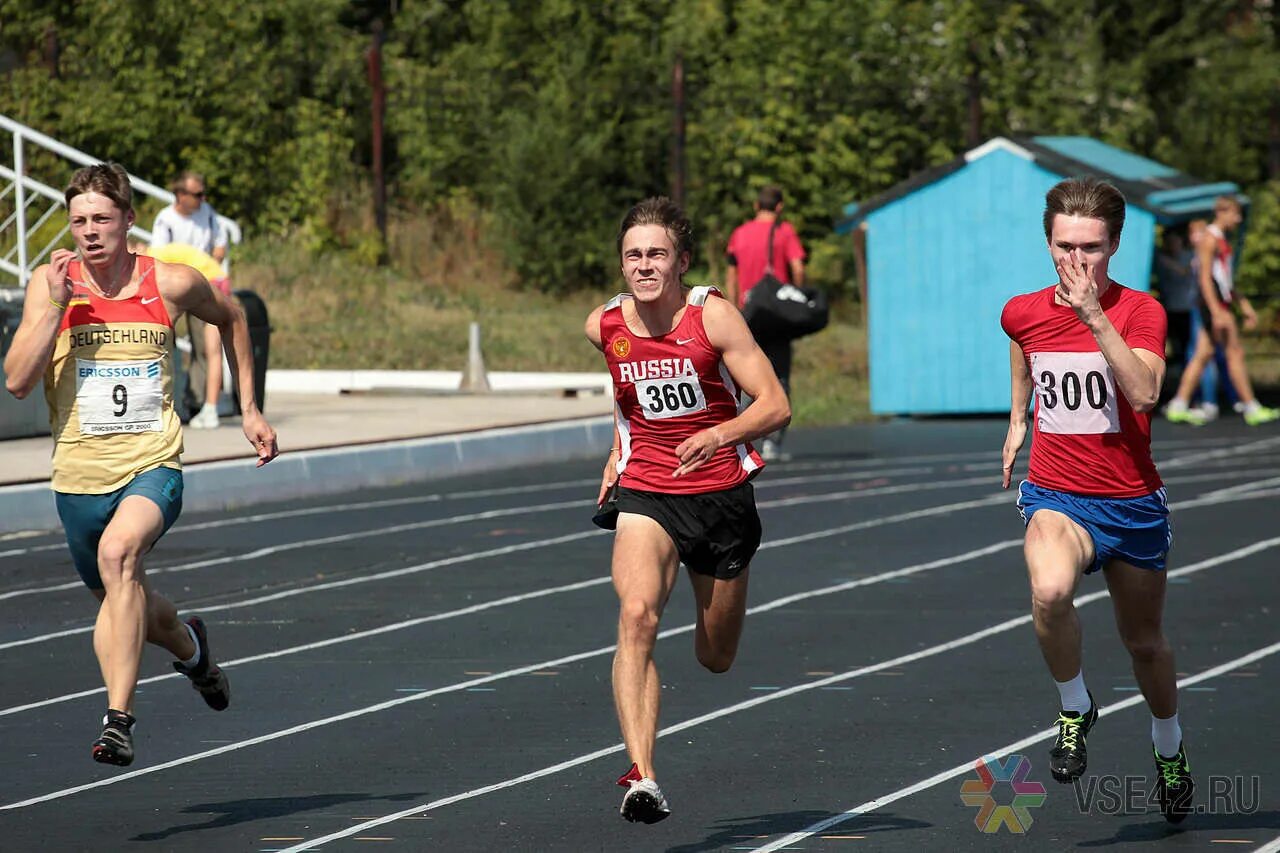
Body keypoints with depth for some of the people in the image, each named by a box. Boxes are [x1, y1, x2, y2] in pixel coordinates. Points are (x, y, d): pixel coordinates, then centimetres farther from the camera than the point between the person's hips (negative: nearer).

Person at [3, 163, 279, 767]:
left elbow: (230, 319, 20)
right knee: (122, 603, 19)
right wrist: (56, 305, -19)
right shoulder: (50, 283, -3)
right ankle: (188, 646, 55)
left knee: (117, 554, -33)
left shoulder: (172, 284, -2)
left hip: (153, 465, -3)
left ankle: (119, 718, -34)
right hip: (80, 473, 3)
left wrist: (250, 410, 19)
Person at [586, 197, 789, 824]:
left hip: (722, 494, -1)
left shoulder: (713, 316, -13)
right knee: (636, 615, -27)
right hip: (645, 494, 1)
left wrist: (720, 434, -33)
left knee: (716, 658, 14)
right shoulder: (604, 326, -3)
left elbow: (775, 405, -16)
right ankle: (641, 778, -35)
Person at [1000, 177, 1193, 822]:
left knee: (1144, 642, 15)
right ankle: (1075, 709, -8)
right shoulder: (1022, 314, 0)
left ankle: (1169, 750, 43)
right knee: (1050, 591, -33)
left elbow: (1144, 392, -27)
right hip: (1056, 495, 0)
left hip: (1134, 502, 0)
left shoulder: (1140, 311, -9)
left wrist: (1094, 315, -31)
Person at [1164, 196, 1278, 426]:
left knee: (1203, 355, 7)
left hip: (1221, 303, 10)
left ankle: (1178, 407, 7)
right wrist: (1217, 312, -24)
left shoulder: (1222, 240, 21)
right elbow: (1205, 278, -18)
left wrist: (1244, 307, 26)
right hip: (1213, 303, -10)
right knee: (1235, 353, -8)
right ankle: (1251, 409, -7)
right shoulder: (1210, 238, -11)